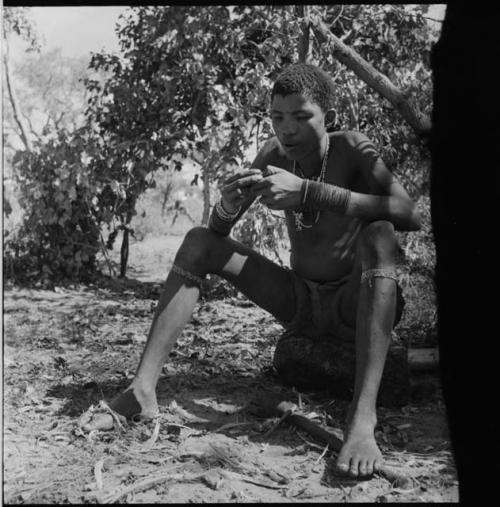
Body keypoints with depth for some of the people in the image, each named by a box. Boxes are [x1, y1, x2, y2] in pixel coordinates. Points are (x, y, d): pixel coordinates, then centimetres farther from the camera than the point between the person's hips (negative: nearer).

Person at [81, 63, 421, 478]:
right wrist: (227, 207, -28)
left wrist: (307, 192, -40)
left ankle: (363, 417, -48)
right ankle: (142, 392, -21)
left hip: (355, 302, -4)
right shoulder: (274, 155, -3)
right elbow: (219, 232, -2)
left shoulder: (352, 150, -15)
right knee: (198, 242, -10)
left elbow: (411, 216, -33)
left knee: (378, 237, -35)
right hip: (300, 302, 4)